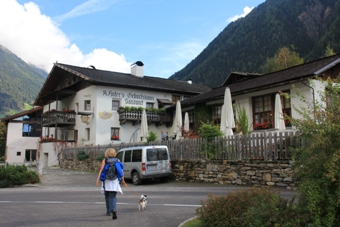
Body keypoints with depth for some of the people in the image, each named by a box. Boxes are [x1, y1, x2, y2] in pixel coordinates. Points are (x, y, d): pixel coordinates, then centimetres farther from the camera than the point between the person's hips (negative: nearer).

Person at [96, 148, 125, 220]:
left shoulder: (104, 160, 1)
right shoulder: (117, 160, 3)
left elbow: (101, 170, -9)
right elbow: (121, 171, 0)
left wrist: (98, 179, -9)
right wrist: (122, 180, 11)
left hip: (106, 181, 0)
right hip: (114, 181, 0)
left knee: (107, 196, 17)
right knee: (113, 197, 5)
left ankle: (109, 211, 23)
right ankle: (114, 210, -17)